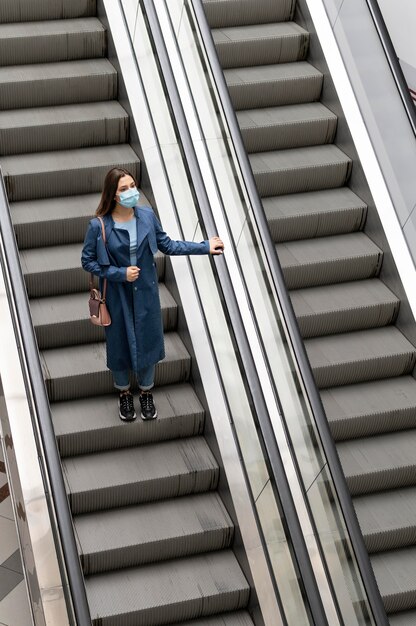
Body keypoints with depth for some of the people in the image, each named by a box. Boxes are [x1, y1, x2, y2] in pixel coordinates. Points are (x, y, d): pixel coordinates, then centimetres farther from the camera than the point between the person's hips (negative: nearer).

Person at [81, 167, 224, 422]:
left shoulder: (147, 216, -10)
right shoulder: (99, 226, -20)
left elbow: (167, 245, 2)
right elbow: (88, 261, -10)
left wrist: (204, 247, 1)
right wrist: (120, 274, -20)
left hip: (146, 293, 2)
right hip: (117, 296, -2)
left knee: (147, 342, 14)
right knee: (120, 345, 13)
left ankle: (146, 393, 39)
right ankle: (124, 394, 40)